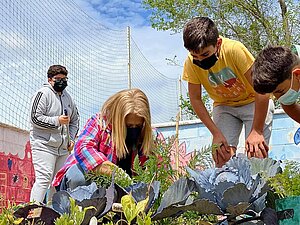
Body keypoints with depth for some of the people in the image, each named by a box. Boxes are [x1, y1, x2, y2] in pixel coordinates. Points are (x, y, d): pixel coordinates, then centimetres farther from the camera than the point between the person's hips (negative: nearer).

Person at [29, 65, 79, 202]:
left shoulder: (67, 97, 17)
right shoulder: (43, 94, -5)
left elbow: (75, 120, 25)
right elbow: (35, 118, -13)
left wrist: (71, 138, 11)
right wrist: (57, 120, -18)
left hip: (63, 148, 7)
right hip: (44, 146, -7)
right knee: (44, 179, -14)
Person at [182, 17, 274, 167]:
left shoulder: (234, 49, -30)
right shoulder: (191, 63, -19)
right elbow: (195, 99, -8)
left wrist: (256, 131, -26)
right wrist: (216, 133, -14)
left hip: (254, 102, -2)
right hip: (224, 106, 3)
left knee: (255, 153, -17)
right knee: (221, 155, -14)